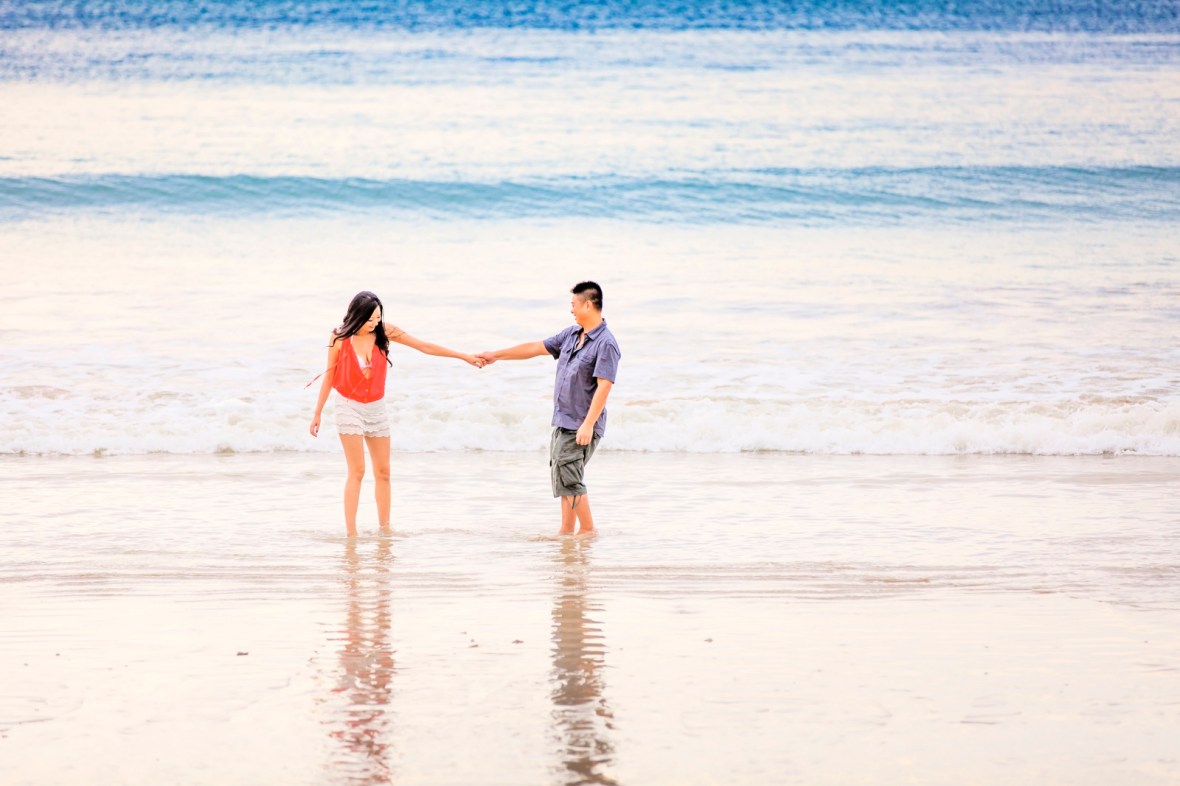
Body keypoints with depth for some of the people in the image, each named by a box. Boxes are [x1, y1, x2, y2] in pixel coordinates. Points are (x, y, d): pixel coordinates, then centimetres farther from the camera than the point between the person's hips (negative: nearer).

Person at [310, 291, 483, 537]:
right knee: (357, 471, -12)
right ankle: (351, 533, -11)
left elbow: (425, 347, -3)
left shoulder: (385, 332, -7)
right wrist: (317, 413, 2)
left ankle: (384, 529, 13)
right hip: (349, 406, -4)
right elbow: (329, 376, -2)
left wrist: (465, 357, -4)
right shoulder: (340, 339, -13)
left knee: (383, 472, 5)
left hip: (376, 407, 4)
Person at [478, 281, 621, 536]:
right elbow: (536, 348, 19)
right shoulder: (571, 334, 12)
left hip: (581, 426, -9)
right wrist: (496, 355, 20)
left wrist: (588, 424, -27)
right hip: (562, 421, 9)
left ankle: (588, 529, -2)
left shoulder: (605, 344, -15)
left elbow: (603, 386, -22)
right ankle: (567, 530, 19)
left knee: (568, 477, -11)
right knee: (562, 477, 12)